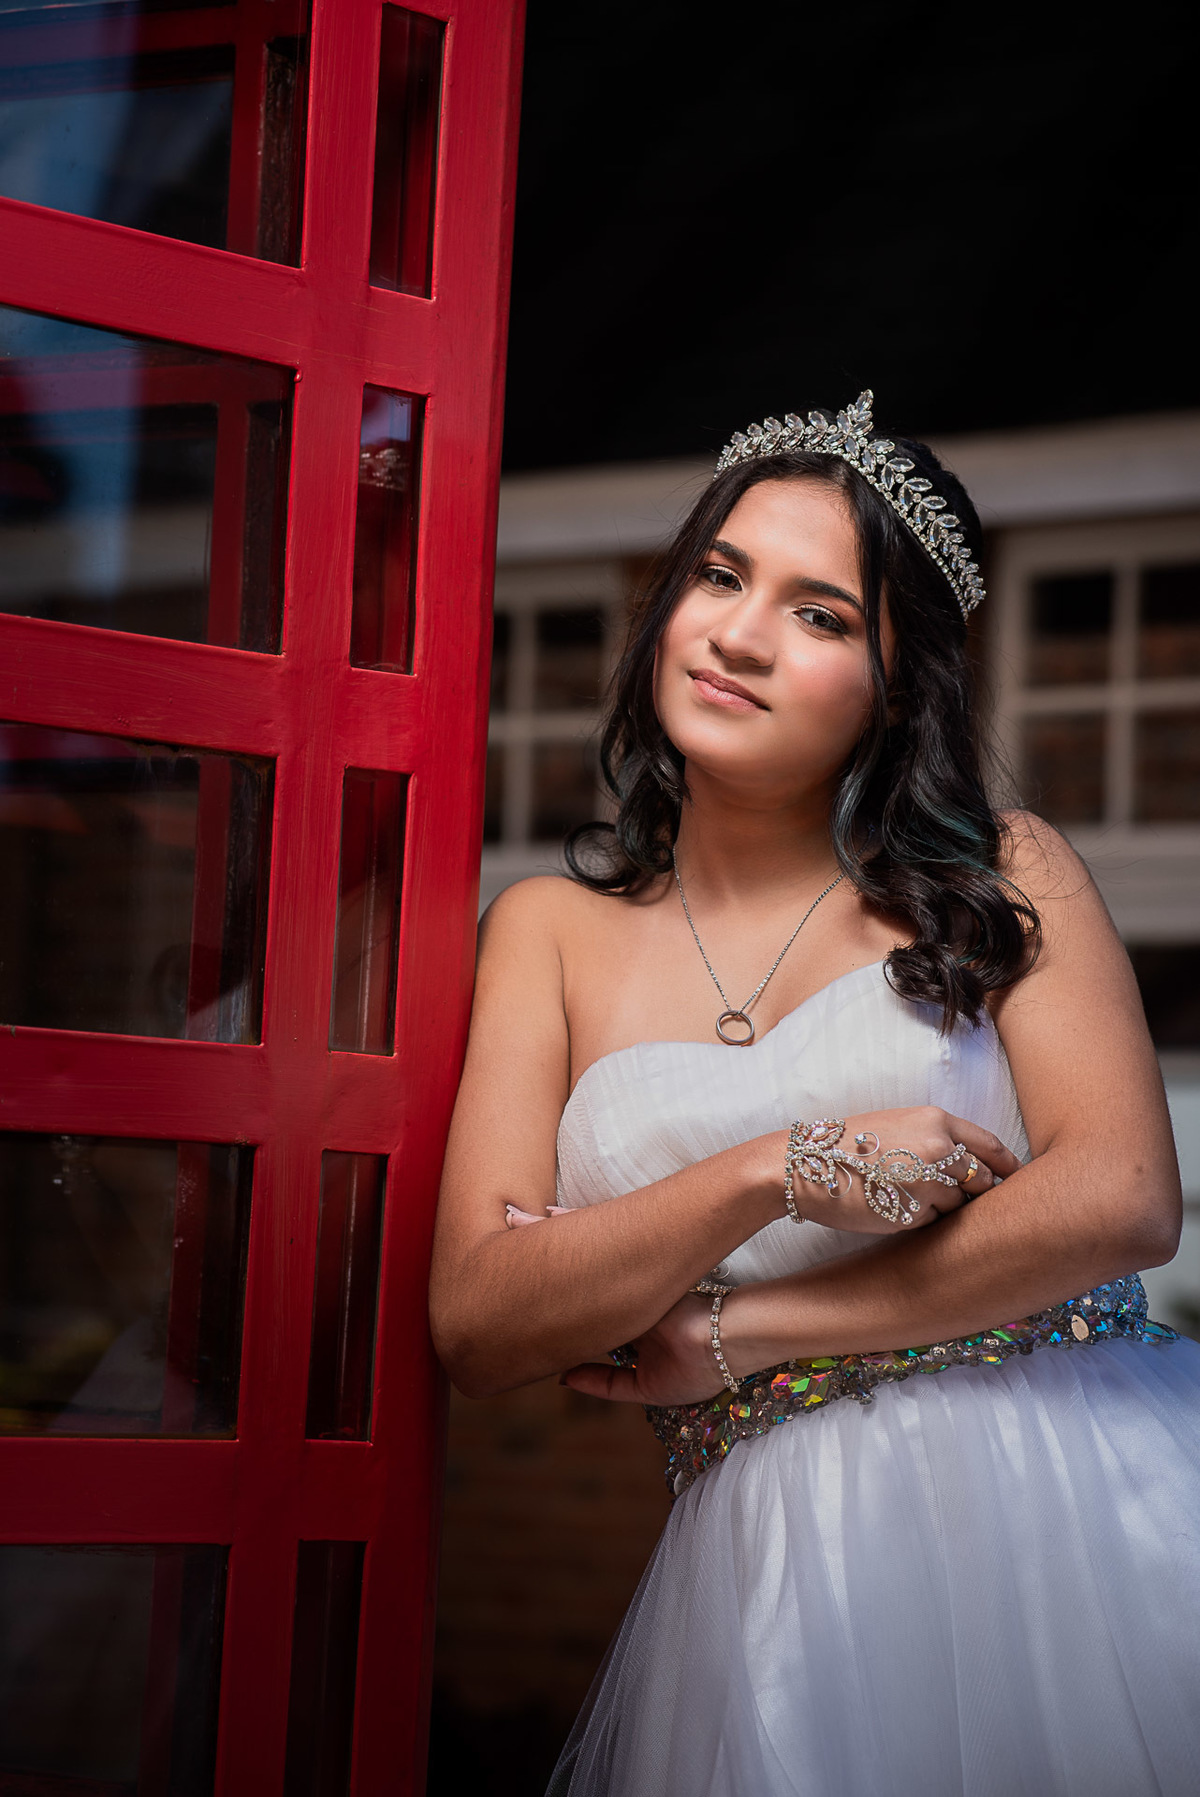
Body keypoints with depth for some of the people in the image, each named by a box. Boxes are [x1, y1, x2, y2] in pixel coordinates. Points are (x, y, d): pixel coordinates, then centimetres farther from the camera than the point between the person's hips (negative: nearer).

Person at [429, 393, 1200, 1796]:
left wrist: (731, 1336, -8)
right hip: (785, 1563, 1)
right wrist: (780, 1172, -15)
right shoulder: (553, 930, 10)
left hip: (1081, 1497, 0)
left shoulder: (1002, 874, 7)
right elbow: (476, 1323, 0)